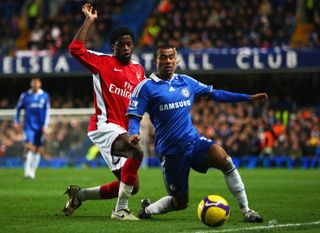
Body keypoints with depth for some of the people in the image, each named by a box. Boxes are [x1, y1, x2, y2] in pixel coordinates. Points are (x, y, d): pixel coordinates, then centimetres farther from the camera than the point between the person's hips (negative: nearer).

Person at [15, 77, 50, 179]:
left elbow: (47, 111, 6)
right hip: (28, 126, -2)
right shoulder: (25, 95, 2)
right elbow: (18, 108, 12)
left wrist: (45, 125, -1)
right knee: (29, 147, -16)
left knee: (38, 150, 7)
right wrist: (17, 121, 8)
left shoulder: (44, 96, 4)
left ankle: (33, 171, 18)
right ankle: (27, 172, -19)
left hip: (40, 127, 2)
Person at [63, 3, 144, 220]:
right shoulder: (103, 62, -3)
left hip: (123, 131, 8)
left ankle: (79, 194, 25)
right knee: (136, 153, -35)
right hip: (105, 126, -8)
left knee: (131, 186, 8)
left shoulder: (139, 70, 15)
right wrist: (89, 21, -15)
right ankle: (121, 210, -29)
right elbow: (76, 49, -17)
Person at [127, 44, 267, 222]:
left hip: (194, 141, 3)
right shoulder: (146, 87, -4)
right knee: (180, 202, 2)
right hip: (170, 152, -3)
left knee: (224, 159, -27)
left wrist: (249, 98, 15)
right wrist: (134, 134, -27)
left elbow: (215, 93, 18)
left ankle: (246, 210, -20)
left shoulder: (186, 82, 11)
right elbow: (134, 117, -4)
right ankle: (148, 208, 32)